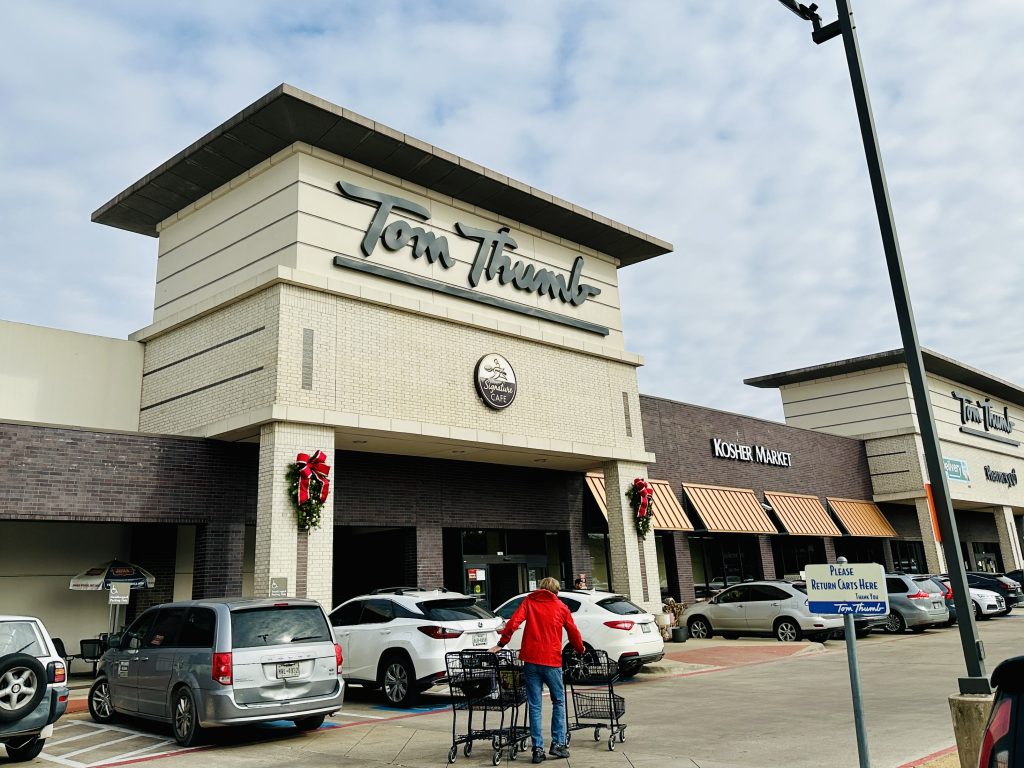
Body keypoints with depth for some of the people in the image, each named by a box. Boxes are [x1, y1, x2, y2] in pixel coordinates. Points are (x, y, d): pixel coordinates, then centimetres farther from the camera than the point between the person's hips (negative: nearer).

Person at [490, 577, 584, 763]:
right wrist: (580, 650, 32)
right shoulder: (561, 607, 9)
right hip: (552, 660, -1)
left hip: (530, 659, 1)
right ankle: (558, 744, 8)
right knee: (558, 701, 14)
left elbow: (513, 623, -4)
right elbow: (573, 632, 15)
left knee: (535, 706, 6)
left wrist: (501, 644, -1)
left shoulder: (529, 601, 8)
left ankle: (538, 748, 4)